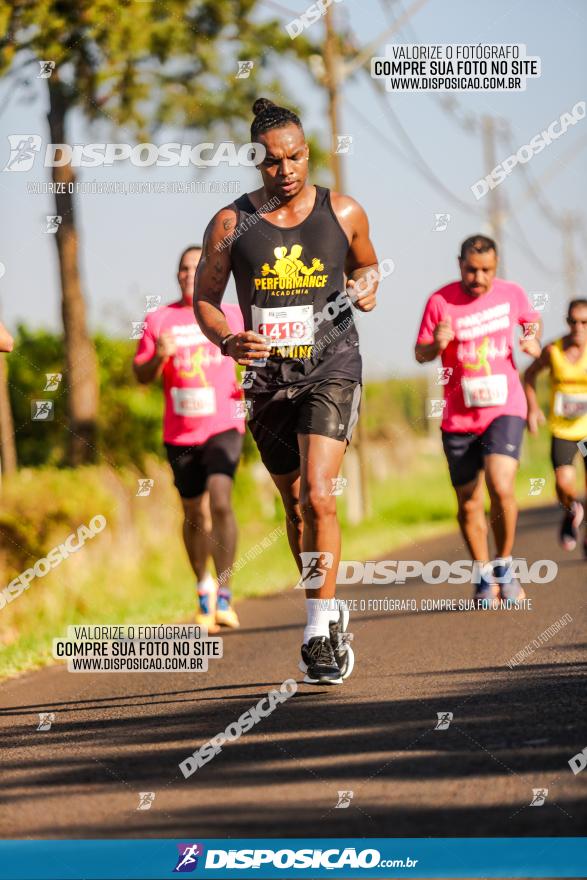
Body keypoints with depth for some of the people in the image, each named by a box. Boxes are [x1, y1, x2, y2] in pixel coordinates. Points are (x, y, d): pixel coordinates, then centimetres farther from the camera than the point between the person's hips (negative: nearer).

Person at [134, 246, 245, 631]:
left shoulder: (231, 316, 6)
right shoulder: (159, 320, 5)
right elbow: (142, 375, 6)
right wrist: (160, 356, -14)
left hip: (223, 426, -2)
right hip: (180, 433, 2)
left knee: (220, 501, -21)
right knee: (195, 514, 9)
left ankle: (224, 596, -20)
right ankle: (203, 589, 31)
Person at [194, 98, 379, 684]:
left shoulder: (343, 213, -1)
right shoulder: (231, 224, -3)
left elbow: (367, 265, 20)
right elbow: (204, 297, 5)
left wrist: (365, 287, -3)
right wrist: (227, 341, -14)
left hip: (332, 370, -2)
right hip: (268, 377, 2)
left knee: (317, 495, -18)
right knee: (295, 505, 13)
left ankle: (319, 633, -15)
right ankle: (328, 613, 33)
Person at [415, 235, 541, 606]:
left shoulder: (511, 293, 1)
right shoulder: (441, 302, -5)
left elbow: (532, 319, 23)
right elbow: (420, 354, 2)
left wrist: (534, 341, 1)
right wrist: (436, 345, -21)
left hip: (505, 409, -1)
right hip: (459, 418, 1)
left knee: (501, 487, -21)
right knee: (469, 504, 4)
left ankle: (505, 566, -1)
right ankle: (485, 577, 23)